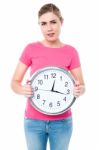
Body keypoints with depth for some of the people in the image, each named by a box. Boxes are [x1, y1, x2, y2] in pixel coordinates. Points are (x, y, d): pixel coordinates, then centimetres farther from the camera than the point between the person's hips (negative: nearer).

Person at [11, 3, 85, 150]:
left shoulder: (71, 52, -3)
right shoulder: (31, 49, -4)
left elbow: (82, 86, 0)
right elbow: (14, 82, -1)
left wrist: (79, 90, -22)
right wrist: (23, 90, -22)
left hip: (62, 121, 1)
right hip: (34, 121, 0)